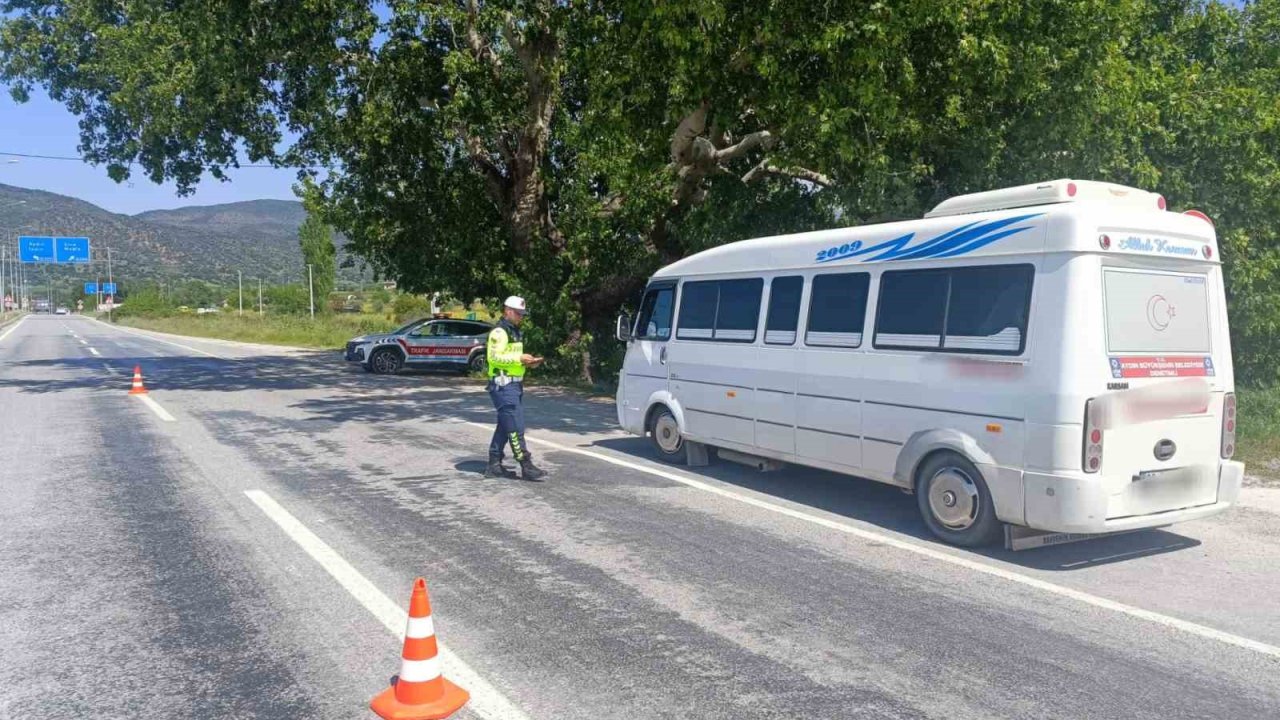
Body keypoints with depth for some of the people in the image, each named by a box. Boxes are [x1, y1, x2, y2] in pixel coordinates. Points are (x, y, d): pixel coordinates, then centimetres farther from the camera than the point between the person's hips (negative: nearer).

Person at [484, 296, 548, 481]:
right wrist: (519, 358, -22)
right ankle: (527, 467, -9)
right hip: (503, 385, -10)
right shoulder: (499, 332, -12)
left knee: (505, 426, 13)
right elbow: (493, 357, -22)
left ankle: (494, 465, 19)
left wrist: (528, 362, 8)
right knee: (515, 427, -10)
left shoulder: (514, 332, 20)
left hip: (514, 384, 10)